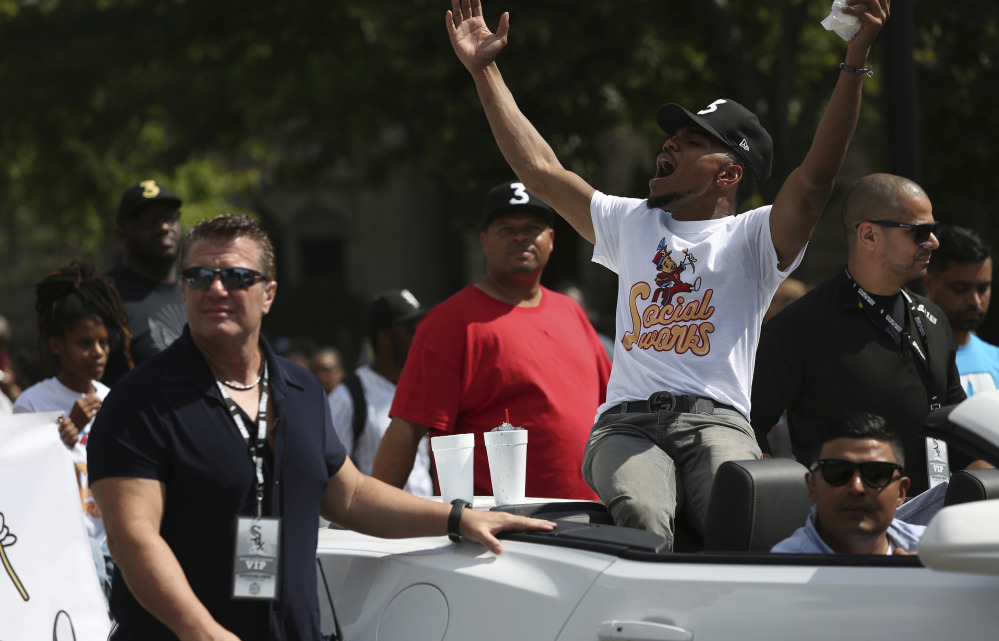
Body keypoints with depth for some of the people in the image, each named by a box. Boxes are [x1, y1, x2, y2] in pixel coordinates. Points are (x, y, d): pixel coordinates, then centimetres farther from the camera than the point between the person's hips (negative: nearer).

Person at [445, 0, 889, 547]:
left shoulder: (753, 238, 13)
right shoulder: (631, 224, 27)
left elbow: (817, 175, -3)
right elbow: (539, 170, 28)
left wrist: (856, 57, -12)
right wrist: (484, 70, 27)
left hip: (717, 423, -3)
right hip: (627, 424, 3)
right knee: (641, 516, -34)